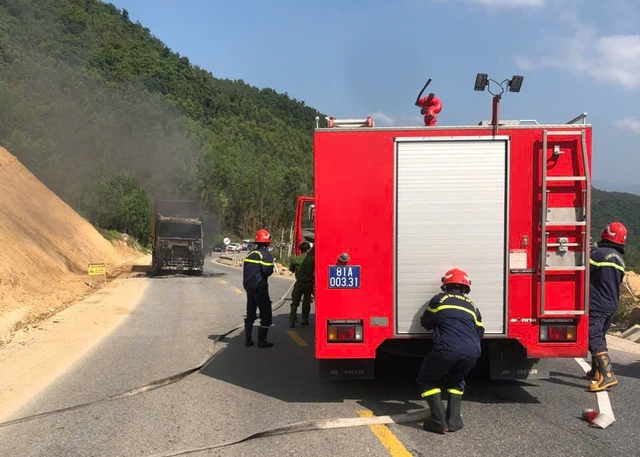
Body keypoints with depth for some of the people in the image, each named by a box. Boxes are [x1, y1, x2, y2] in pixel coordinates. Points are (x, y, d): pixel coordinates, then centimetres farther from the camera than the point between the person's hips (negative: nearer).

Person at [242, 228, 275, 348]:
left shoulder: (250, 254, 11)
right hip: (260, 287, -7)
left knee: (250, 314, 16)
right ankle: (262, 341, -2)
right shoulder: (265, 254, -12)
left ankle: (248, 340, 18)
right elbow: (267, 271, -20)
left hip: (248, 286, 7)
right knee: (266, 315, 1)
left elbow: (245, 270, 12)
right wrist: (271, 269, -1)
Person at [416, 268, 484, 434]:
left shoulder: (439, 299, 14)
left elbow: (425, 323, 25)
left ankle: (439, 421, 6)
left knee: (427, 381, 17)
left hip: (446, 350, -4)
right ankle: (453, 420, 19)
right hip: (471, 353, 4)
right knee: (457, 381, 30)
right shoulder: (472, 307, 24)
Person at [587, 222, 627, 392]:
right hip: (611, 305, 9)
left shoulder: (598, 253, -15)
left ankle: (607, 376, -23)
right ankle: (596, 371, 32)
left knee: (594, 339, -12)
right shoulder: (620, 259, 12)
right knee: (600, 336, 21)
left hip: (596, 305, -9)